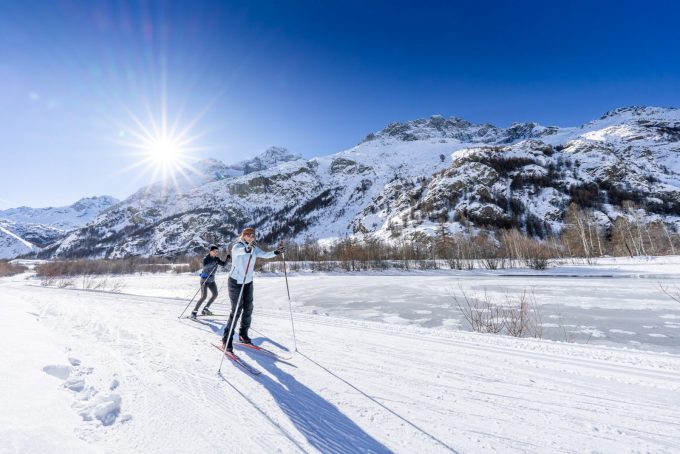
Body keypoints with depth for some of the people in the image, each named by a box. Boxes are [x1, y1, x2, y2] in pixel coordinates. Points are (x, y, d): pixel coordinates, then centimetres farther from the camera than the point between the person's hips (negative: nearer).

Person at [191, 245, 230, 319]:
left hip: (211, 280, 7)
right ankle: (194, 312, 0)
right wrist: (213, 263, -42)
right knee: (204, 296, -14)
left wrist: (228, 259, -19)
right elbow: (205, 267, -29)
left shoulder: (216, 259, 2)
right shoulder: (205, 259, -15)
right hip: (204, 279, -7)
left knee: (215, 294, 5)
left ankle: (205, 309, 20)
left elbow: (224, 264, -3)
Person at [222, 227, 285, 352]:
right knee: (236, 310, -7)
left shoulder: (254, 249, 1)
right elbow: (239, 251, -41)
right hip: (236, 282, -6)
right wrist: (247, 248, -63)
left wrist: (276, 252, -29)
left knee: (248, 309, 7)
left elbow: (265, 255, -11)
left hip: (248, 282, 6)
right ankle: (227, 339, 7)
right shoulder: (237, 246, -17)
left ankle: (243, 334, 25)